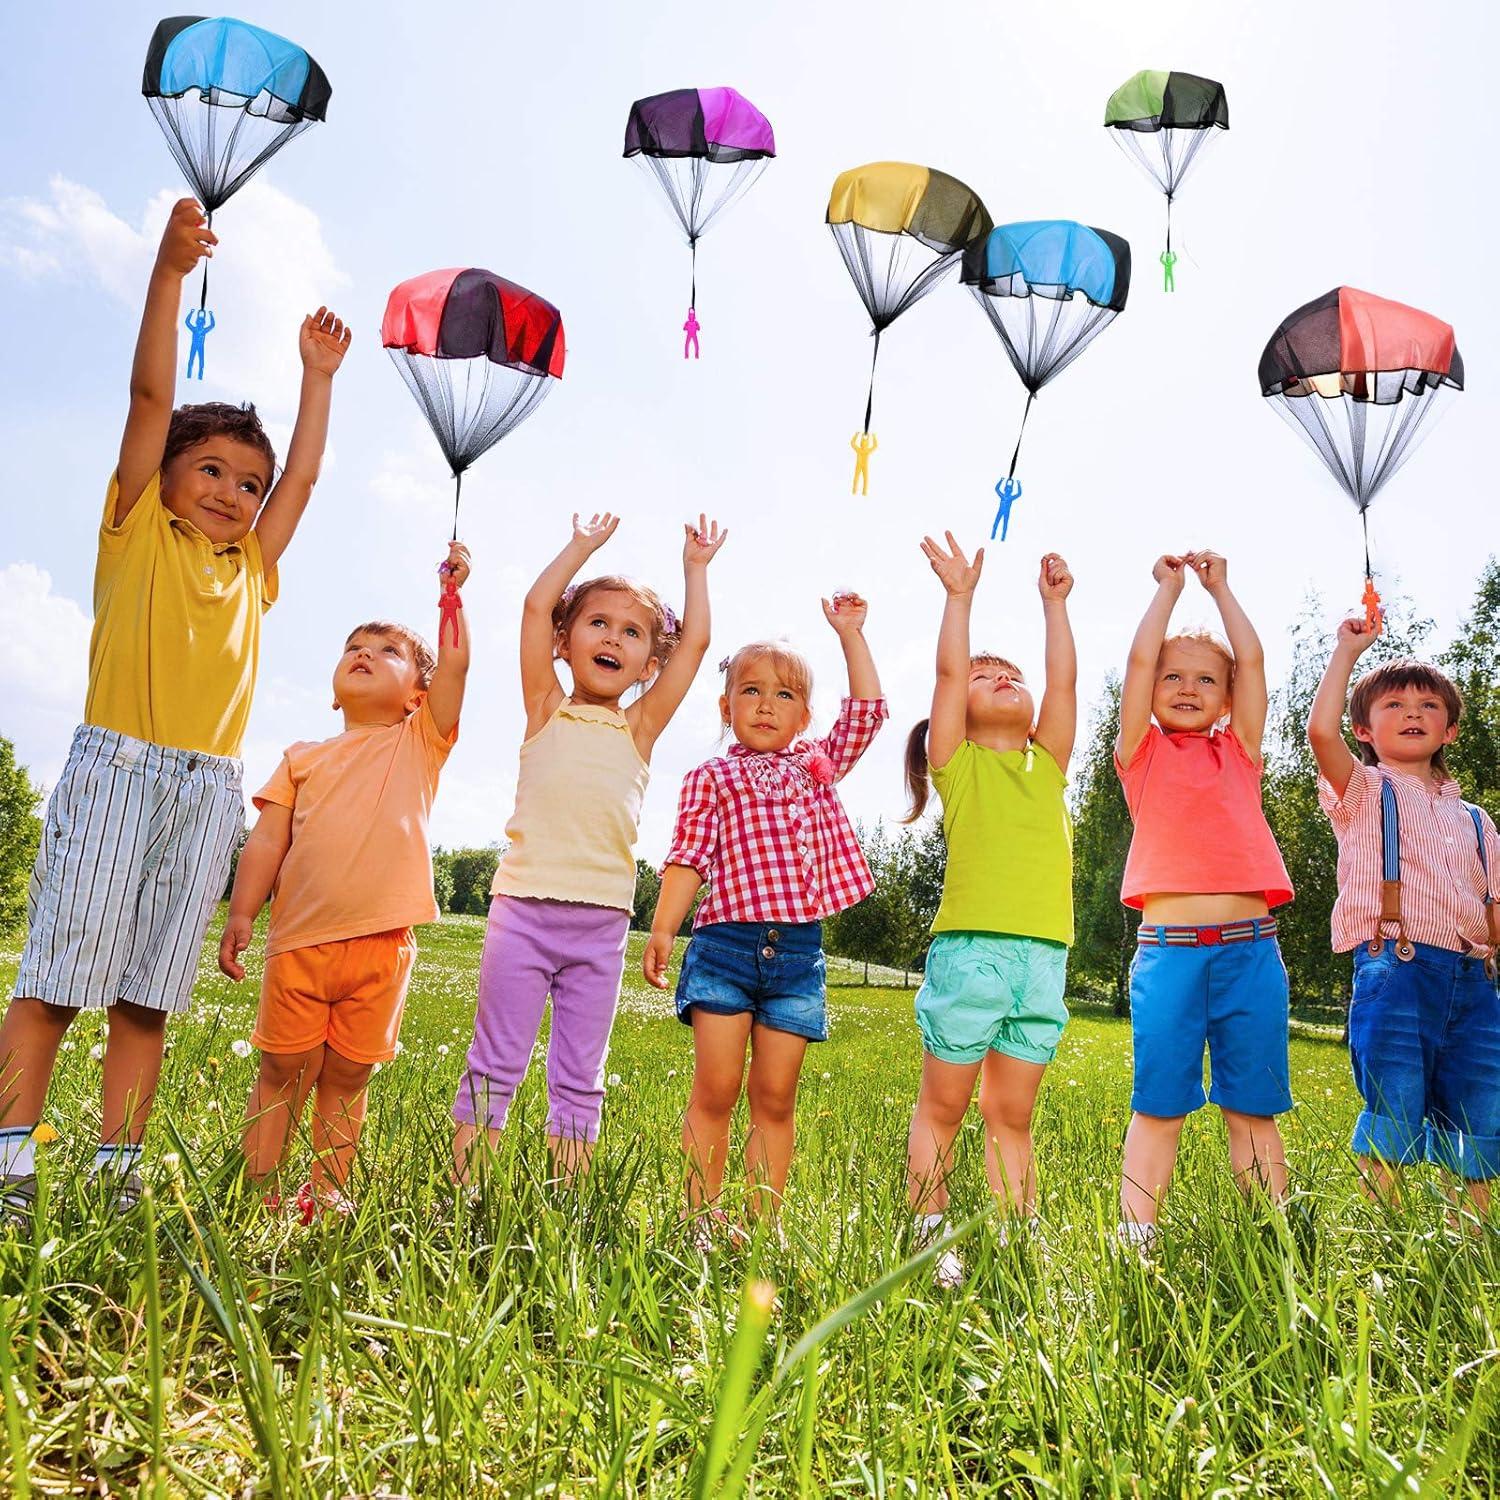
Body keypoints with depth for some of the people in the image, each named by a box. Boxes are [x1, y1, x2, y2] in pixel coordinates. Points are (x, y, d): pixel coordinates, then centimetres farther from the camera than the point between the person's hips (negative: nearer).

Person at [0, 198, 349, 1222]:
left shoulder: (251, 571, 19)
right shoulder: (137, 534, 8)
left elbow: (304, 477, 25)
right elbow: (150, 395, 1)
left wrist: (319, 374, 29)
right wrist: (171, 270, -4)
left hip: (210, 787, 4)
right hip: (117, 763, -4)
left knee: (149, 992, 5)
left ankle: (116, 1167, 9)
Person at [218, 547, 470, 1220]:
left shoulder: (421, 743, 10)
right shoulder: (303, 759, 14)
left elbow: (454, 661, -2)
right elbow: (266, 843, 8)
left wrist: (452, 592, 3)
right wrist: (241, 916, -2)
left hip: (383, 944, -1)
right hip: (300, 940, 1)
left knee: (347, 1076, 10)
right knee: (284, 1073, 6)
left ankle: (326, 1193, 23)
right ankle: (258, 1194, 16)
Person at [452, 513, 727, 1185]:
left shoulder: (641, 728, 11)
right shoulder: (546, 711, 9)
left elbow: (696, 642, 9)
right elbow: (536, 606, 2)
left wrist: (695, 567, 19)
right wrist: (584, 545, 13)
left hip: (601, 922, 2)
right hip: (523, 908, -1)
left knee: (580, 1075, 9)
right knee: (496, 1063, 4)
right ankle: (463, 1186, 12)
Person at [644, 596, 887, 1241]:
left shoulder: (818, 764, 18)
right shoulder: (712, 777, 8)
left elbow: (868, 708, 17)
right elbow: (688, 859, 0)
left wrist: (850, 633, 18)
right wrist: (661, 930, -10)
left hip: (798, 949, 2)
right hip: (727, 939, -2)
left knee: (774, 1098, 6)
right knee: (715, 1090, -1)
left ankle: (761, 1220, 12)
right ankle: (702, 1218, 9)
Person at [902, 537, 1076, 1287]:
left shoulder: (1049, 765, 18)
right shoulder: (958, 764, 8)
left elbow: (1064, 679, 12)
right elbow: (947, 670, 0)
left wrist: (1054, 603, 16)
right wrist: (960, 594, 5)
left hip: (1044, 953, 4)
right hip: (968, 947, -3)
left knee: (1012, 1113, 11)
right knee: (943, 1104, 5)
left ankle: (1018, 1238, 15)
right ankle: (929, 1236, 12)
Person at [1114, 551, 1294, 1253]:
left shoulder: (1239, 752, 16)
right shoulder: (1143, 753, 10)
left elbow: (1252, 659, 12)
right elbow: (1139, 659, 4)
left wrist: (1220, 586, 21)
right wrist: (1169, 586, 15)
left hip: (1251, 948, 2)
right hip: (1168, 948, -2)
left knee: (1254, 1108, 7)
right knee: (1158, 1105, 2)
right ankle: (1135, 1241, 7)